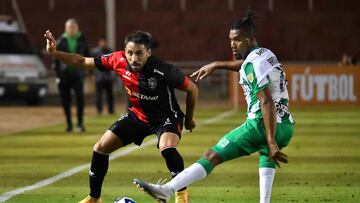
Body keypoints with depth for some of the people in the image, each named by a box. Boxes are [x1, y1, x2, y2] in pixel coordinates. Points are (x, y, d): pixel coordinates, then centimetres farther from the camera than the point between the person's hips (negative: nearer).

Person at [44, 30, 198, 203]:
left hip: (166, 116, -5)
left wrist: (189, 119, -3)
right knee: (100, 148, 1)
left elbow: (192, 89, -16)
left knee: (167, 148, -35)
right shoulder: (119, 60, -20)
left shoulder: (163, 71, -32)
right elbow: (83, 62, -8)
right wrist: (55, 53, -19)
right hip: (137, 115, 5)